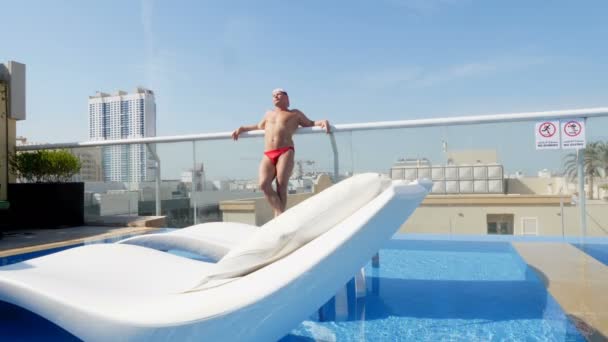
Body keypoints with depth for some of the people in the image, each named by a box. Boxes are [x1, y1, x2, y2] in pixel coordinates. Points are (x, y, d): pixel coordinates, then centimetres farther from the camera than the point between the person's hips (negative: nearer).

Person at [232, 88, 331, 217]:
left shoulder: (295, 114, 20)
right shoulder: (269, 114, 32)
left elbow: (310, 124, 21)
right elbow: (259, 126, 46)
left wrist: (322, 121, 2)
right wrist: (242, 128, 38)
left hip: (286, 152, -3)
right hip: (268, 155, 4)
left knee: (281, 187, -13)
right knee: (264, 184, -20)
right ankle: (280, 213, -16)